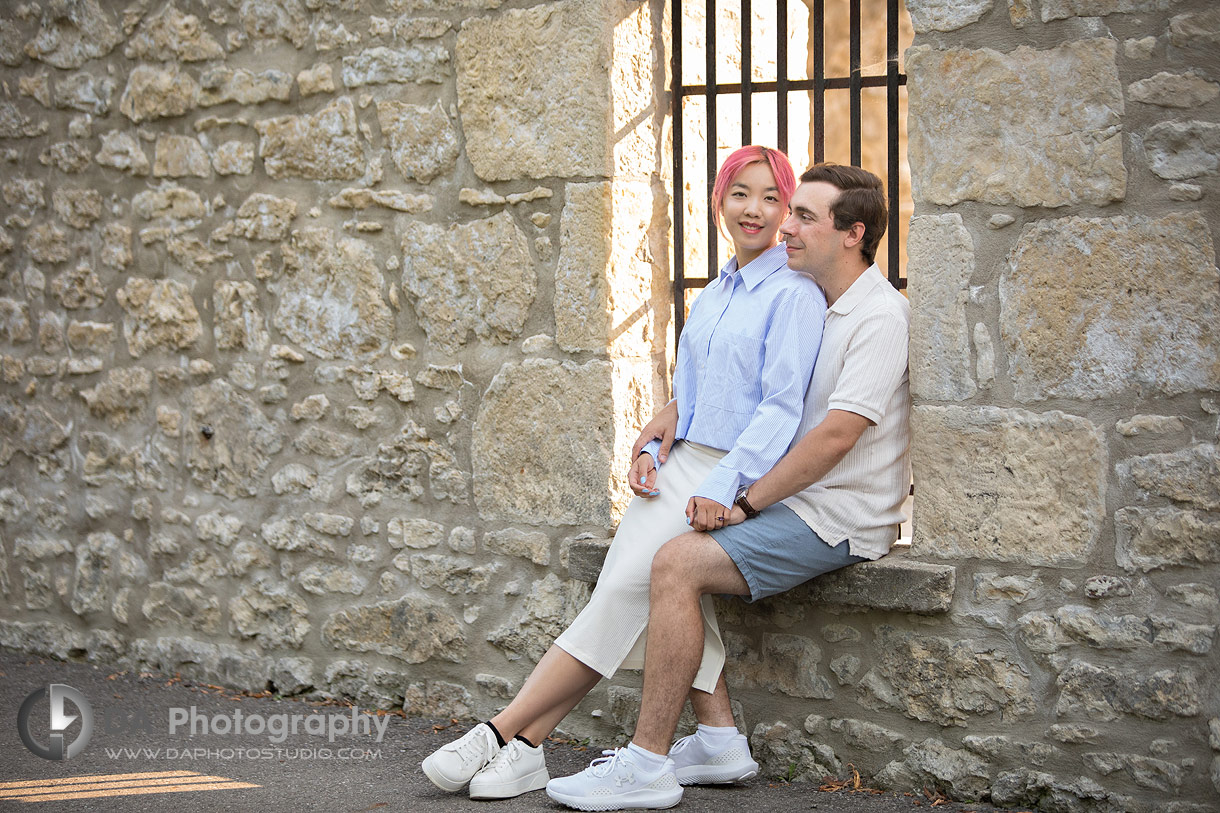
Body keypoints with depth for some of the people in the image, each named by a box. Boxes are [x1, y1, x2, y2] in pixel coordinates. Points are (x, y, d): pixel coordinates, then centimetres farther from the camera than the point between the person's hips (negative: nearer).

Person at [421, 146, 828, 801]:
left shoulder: (793, 294, -6)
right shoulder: (713, 295, 19)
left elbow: (781, 406, -13)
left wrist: (720, 489, -21)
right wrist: (653, 450, 4)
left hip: (744, 477, -7)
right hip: (684, 464, 8)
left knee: (631, 582, -20)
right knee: (663, 584, -20)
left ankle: (507, 735, -22)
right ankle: (720, 741, -17)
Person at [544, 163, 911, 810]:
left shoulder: (880, 315, -15)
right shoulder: (807, 306, 15)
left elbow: (835, 437, -22)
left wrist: (747, 502, -15)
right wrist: (661, 426, 3)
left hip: (837, 516, -10)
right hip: (795, 500, 10)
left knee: (676, 564, -21)